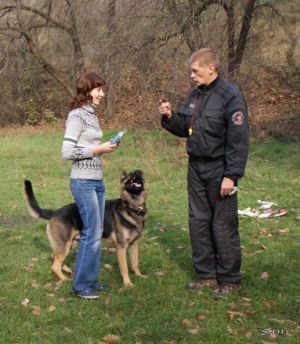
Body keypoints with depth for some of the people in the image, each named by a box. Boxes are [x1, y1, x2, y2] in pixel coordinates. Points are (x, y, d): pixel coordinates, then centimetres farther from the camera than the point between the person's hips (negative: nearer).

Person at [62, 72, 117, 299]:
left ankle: (91, 280, 21)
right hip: (84, 183, -9)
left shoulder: (92, 115, 13)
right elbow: (67, 152, -18)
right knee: (92, 234, -5)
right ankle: (81, 285, 7)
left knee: (96, 233, 11)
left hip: (97, 181, 9)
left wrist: (104, 148, 6)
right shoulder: (77, 116, -13)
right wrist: (98, 149, -15)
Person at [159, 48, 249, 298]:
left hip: (219, 171, -8)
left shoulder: (230, 96, -15)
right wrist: (169, 117, -4)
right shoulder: (195, 95, 9)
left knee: (223, 226, 1)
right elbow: (183, 128, 16)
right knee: (198, 222, 13)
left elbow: (238, 140, -17)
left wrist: (231, 175, -20)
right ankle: (206, 274, 26)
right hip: (196, 169, 8)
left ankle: (230, 279, 14)